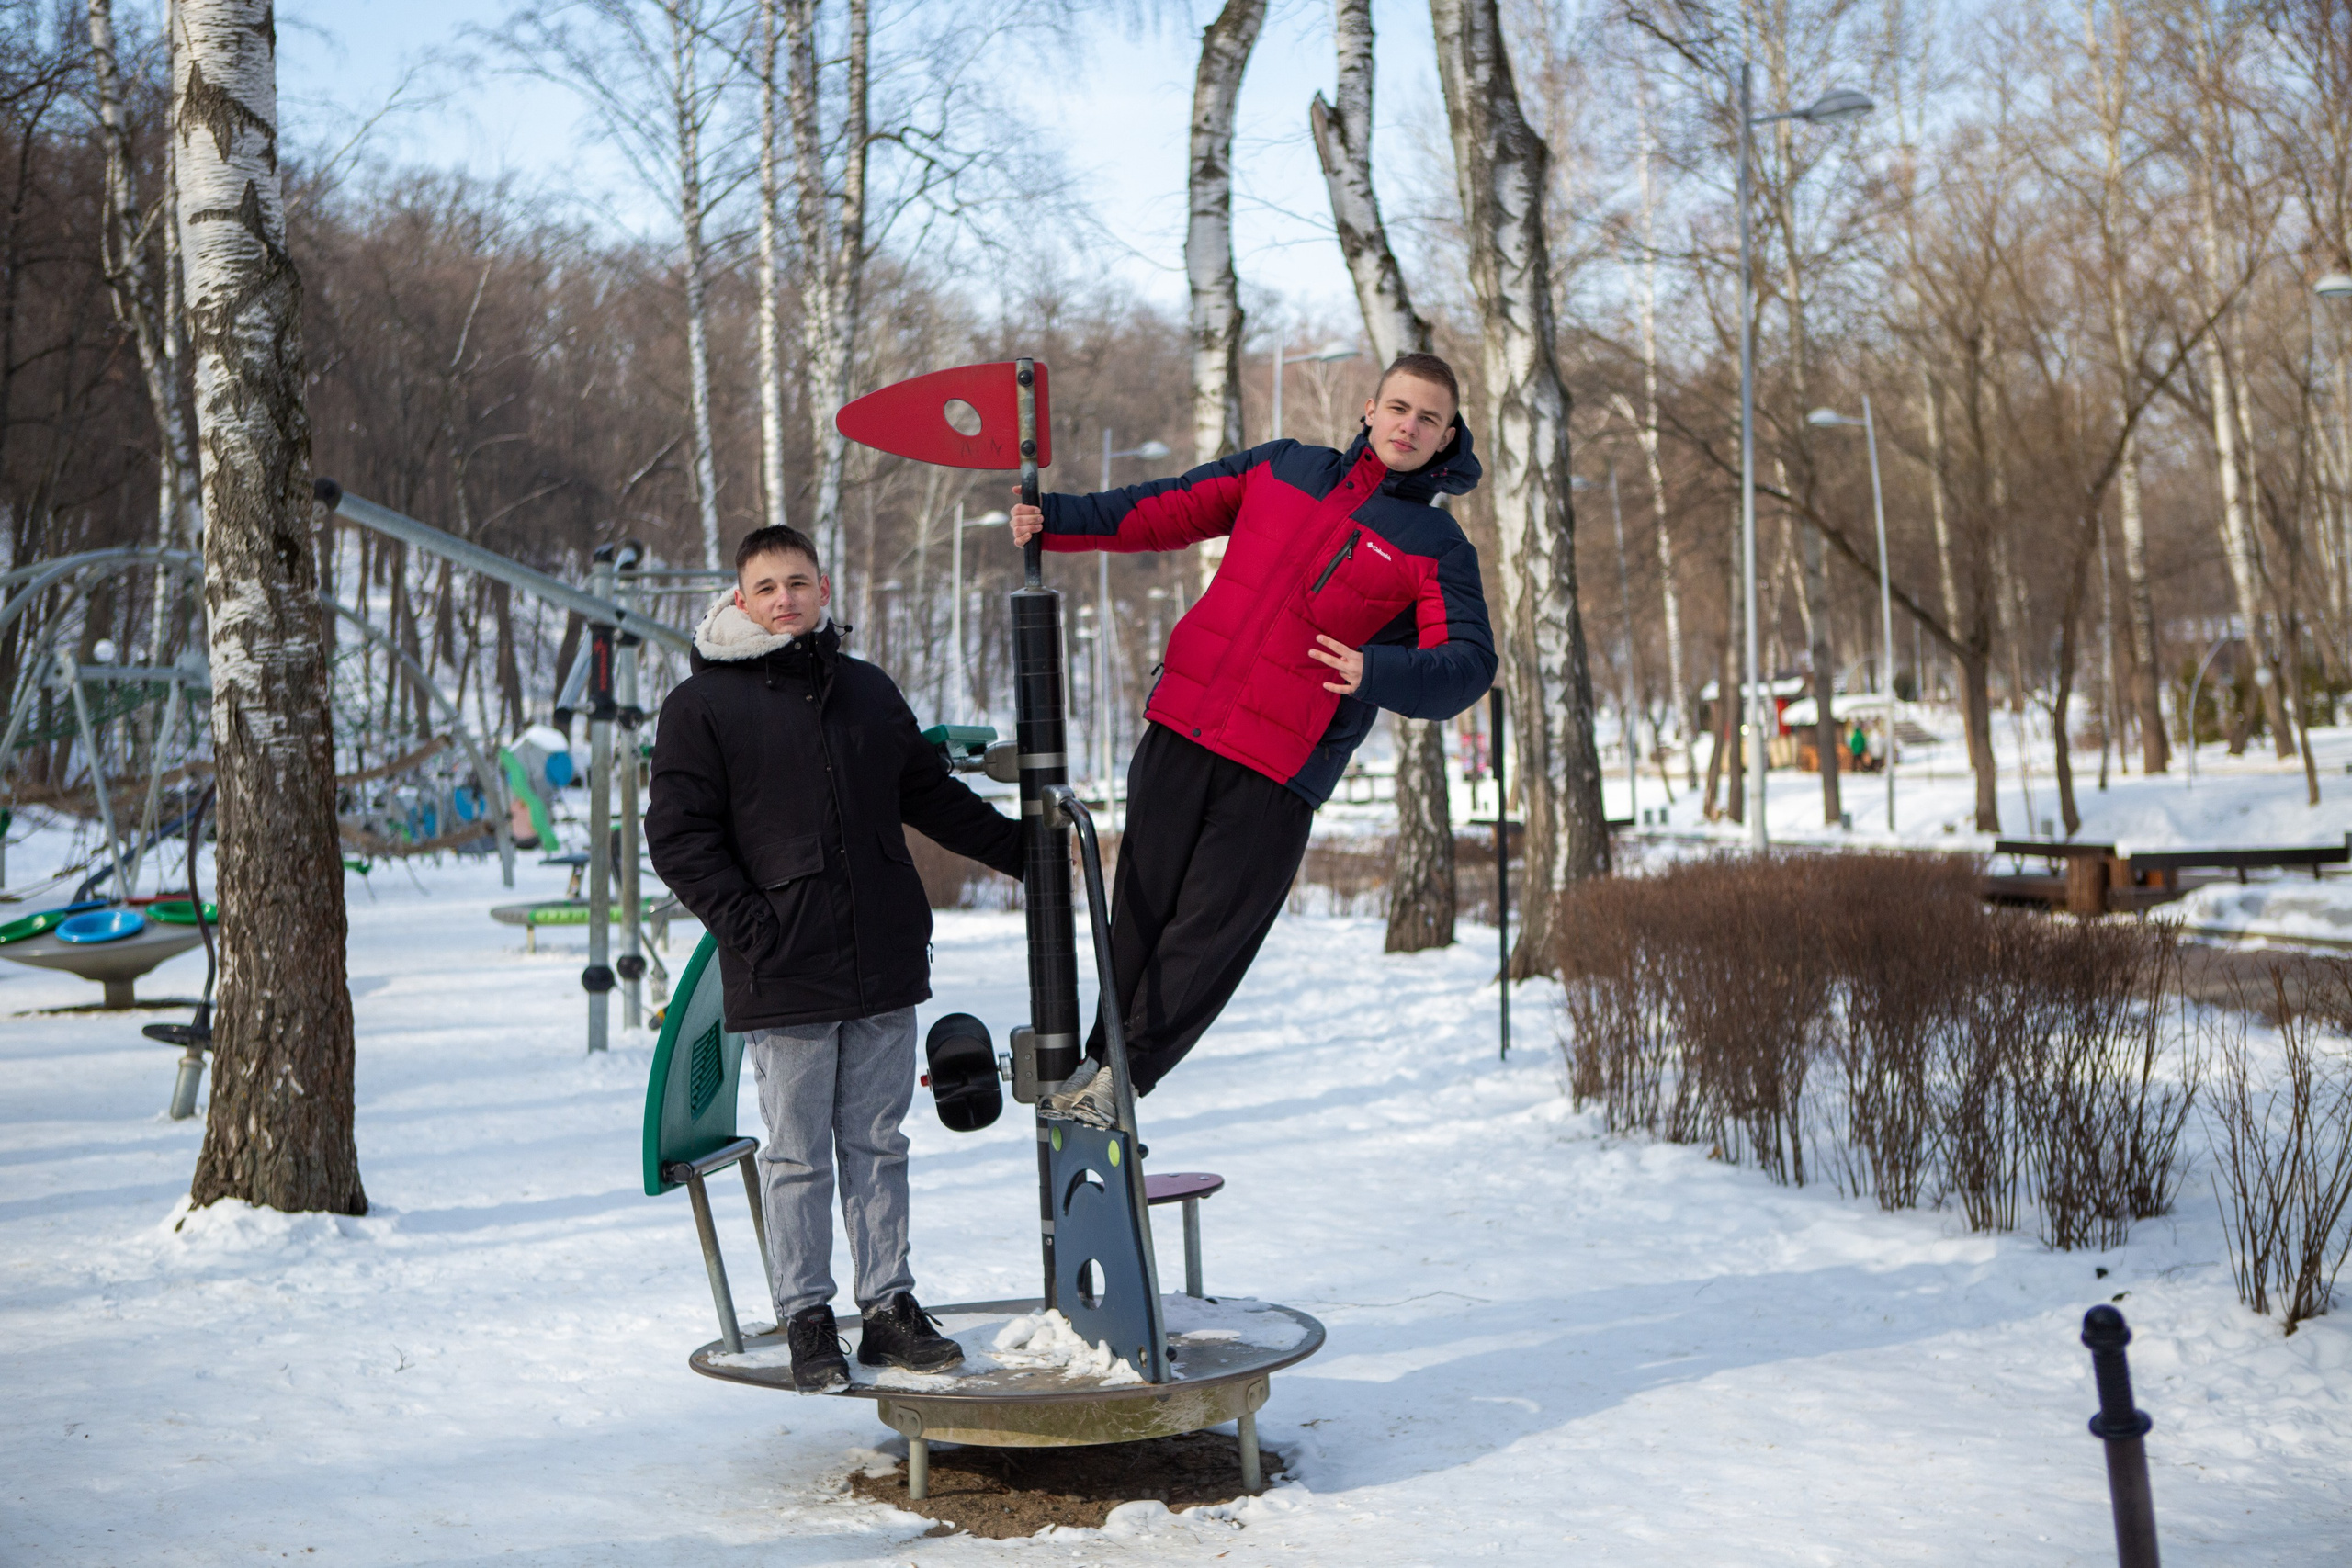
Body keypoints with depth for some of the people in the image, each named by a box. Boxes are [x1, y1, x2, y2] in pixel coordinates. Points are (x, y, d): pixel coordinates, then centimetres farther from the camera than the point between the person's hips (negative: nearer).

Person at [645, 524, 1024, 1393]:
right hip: (784, 977, -4)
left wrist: (1025, 849, 20)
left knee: (878, 1144, 11)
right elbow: (678, 835, -4)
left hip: (883, 966, 4)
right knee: (798, 1157, 3)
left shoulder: (868, 691, 14)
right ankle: (806, 1319, 14)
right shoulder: (703, 704, -1)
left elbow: (932, 795, 23)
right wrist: (748, 924, -14)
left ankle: (889, 1305, 20)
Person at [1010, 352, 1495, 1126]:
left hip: (1280, 770, -3)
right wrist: (1056, 519, 7)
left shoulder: (1438, 549, 0)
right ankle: (1103, 1049, 23)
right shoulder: (1284, 468, 11)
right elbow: (1168, 511, 17)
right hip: (1180, 727, 3)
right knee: (1142, 908, 8)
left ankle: (1121, 1073, 10)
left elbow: (1468, 666, -11)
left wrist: (1376, 672, -30)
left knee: (1211, 929, -3)